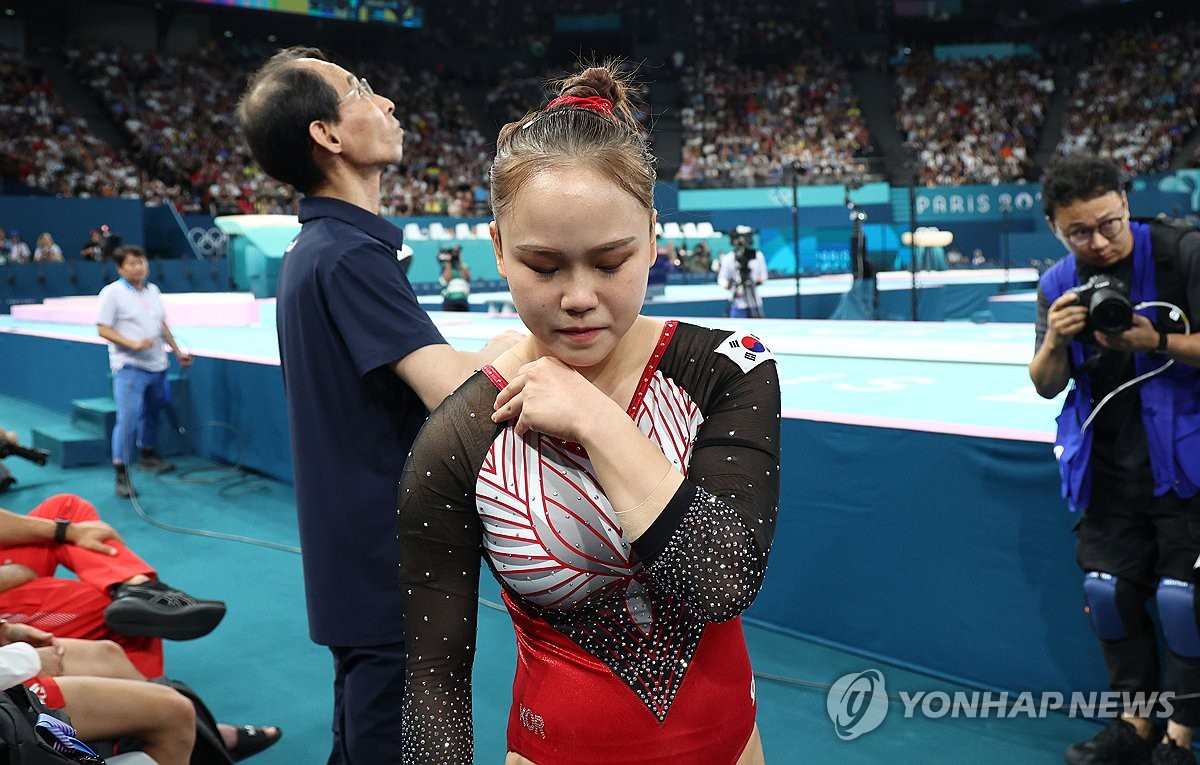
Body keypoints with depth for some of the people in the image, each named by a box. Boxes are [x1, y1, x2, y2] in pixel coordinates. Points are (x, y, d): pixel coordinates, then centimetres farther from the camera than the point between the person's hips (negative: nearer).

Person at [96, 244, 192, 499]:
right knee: (127, 418, -13)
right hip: (129, 367, -7)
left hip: (157, 365, 7)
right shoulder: (112, 292, -7)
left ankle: (147, 454, 40)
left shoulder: (153, 290, 13)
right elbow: (103, 329, -10)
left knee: (152, 413, 20)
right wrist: (133, 343, -22)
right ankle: (121, 474, -9)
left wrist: (178, 352, 19)